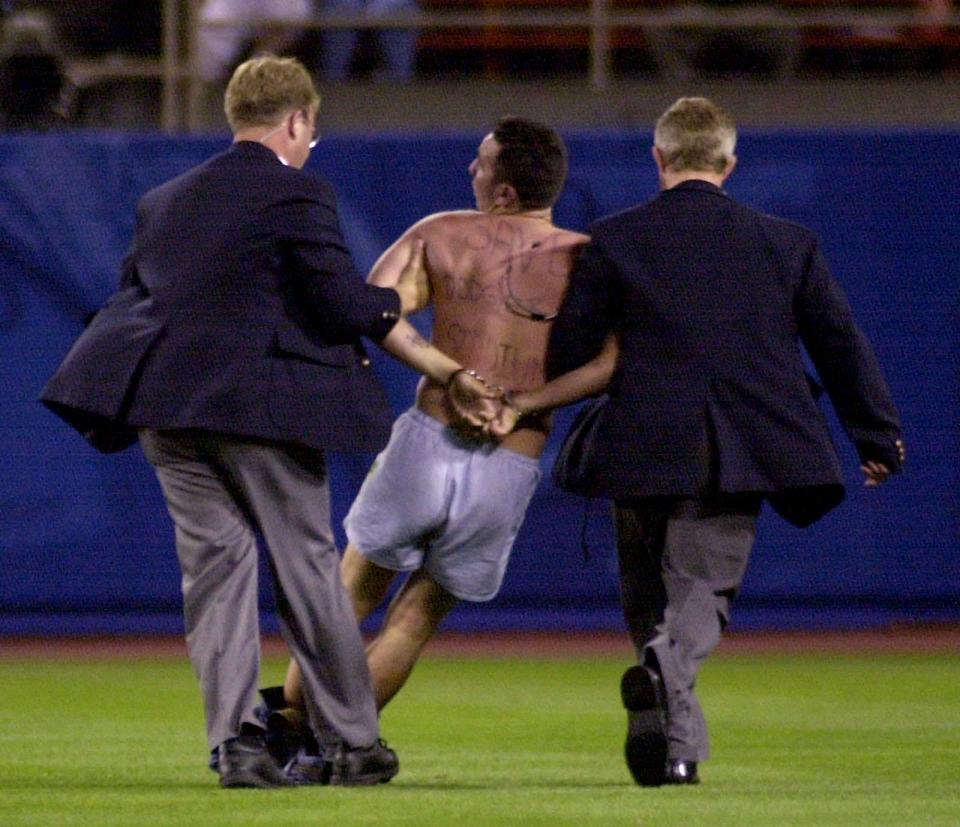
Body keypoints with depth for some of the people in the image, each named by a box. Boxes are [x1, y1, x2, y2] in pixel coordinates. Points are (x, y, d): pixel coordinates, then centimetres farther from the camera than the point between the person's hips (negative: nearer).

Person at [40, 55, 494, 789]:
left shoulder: (164, 202, 16)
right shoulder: (298, 195, -5)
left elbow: (132, 294, 18)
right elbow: (342, 305, -9)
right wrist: (400, 301, 11)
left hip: (166, 401, 5)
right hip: (258, 400, -5)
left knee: (213, 564, 7)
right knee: (308, 567, 5)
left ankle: (236, 741, -2)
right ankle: (354, 741, 12)